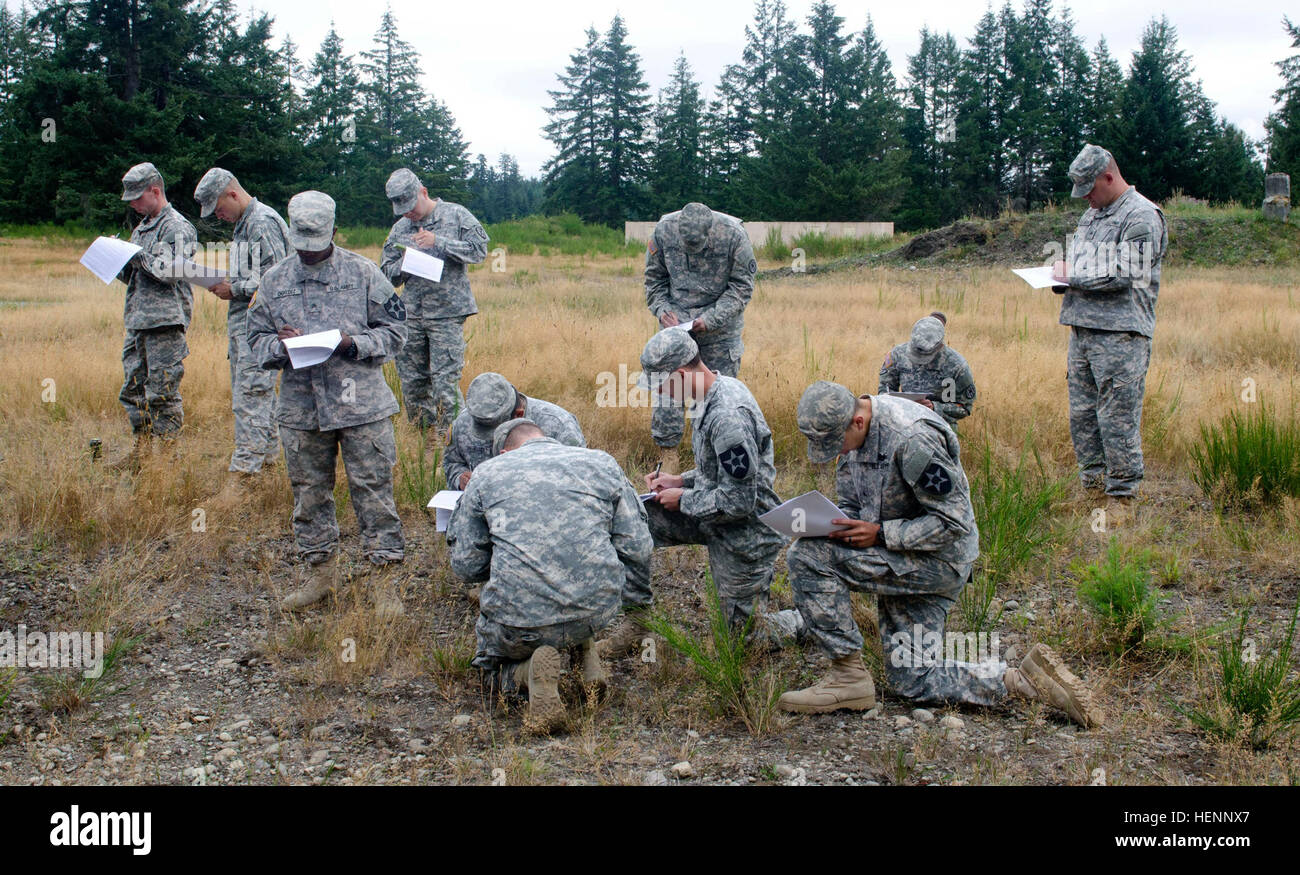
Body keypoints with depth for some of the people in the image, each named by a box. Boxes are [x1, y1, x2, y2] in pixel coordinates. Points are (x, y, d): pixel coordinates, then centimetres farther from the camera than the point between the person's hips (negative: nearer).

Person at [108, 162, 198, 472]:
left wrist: (135, 255, -15)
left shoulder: (178, 228, -7)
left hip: (165, 321, -9)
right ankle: (141, 450, 19)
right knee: (133, 389, 11)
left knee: (162, 391, -7)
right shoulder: (141, 228, 21)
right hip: (137, 321, 9)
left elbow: (173, 270, -20)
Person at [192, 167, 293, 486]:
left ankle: (244, 469, -10)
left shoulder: (264, 223, -14)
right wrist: (226, 284, 9)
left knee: (250, 396, -11)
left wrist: (235, 289, -14)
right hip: (242, 320, 10)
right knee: (258, 393, 16)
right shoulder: (244, 224, 18)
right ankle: (267, 454, 25)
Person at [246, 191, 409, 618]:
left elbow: (394, 330, 1)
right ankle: (320, 571, 27)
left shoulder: (363, 273, 0)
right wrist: (280, 345, -10)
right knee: (309, 492, 12)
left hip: (360, 404, -3)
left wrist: (354, 344, -15)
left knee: (373, 490, -1)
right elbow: (256, 338, 13)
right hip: (300, 406, 3)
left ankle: (384, 579, 8)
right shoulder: (274, 280, 8)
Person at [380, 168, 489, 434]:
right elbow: (388, 274, 15)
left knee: (445, 382, -10)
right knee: (411, 382, 8)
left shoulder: (456, 215, 0)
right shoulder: (400, 229, 12)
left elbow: (479, 250, -8)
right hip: (411, 316, 5)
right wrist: (404, 264, -7)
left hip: (447, 314, -5)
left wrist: (438, 242, -16)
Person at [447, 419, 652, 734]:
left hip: (519, 621, -3)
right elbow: (636, 548, 8)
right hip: (598, 611, 3)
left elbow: (466, 565, 9)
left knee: (491, 668, 30)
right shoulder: (602, 463, 10)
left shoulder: (487, 474, 7)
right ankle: (588, 653, 12)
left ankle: (529, 673, -6)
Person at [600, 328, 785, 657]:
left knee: (746, 630, 2)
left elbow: (739, 501, -28)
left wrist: (684, 501, -15)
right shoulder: (716, 391, 1)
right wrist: (681, 481, 3)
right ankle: (634, 618, 5)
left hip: (745, 531, -9)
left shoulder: (729, 416, -30)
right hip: (712, 511, 9)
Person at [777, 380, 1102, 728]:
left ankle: (849, 676, -12)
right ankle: (1026, 679, 11)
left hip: (938, 560, -10)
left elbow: (954, 521, -23)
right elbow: (850, 503, 12)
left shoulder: (911, 438, -26)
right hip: (901, 563, 10)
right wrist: (835, 525, -11)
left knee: (807, 557, -22)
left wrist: (880, 534, -25)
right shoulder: (850, 429, 2)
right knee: (914, 680, 10)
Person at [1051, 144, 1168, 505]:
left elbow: (1122, 276, -16)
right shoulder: (1091, 214, 20)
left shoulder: (1142, 217, -8)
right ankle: (1092, 486, 20)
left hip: (1120, 334, -9)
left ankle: (1123, 498, -1)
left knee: (1118, 419, -8)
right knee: (1082, 415, 10)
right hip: (1083, 330, 9)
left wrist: (1070, 275, -8)